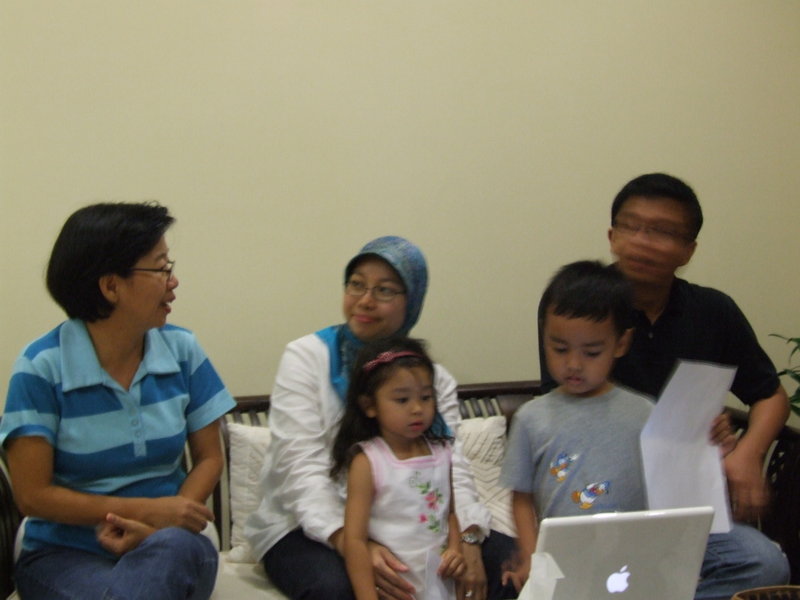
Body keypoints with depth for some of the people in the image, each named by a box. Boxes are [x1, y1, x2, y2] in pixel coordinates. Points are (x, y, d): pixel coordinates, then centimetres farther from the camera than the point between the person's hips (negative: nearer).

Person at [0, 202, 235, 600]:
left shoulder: (182, 350, 1)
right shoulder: (42, 367, -10)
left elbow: (208, 458, 7)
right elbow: (33, 495, -8)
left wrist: (162, 524, -13)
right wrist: (147, 510, -15)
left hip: (169, 543, 3)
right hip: (65, 553, -3)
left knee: (174, 548, -34)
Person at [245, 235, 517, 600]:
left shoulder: (433, 377, 7)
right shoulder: (307, 357, -4)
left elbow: (451, 467, -4)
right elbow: (302, 469, -15)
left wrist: (467, 539, -25)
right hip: (309, 527, -4)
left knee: (510, 557, -13)